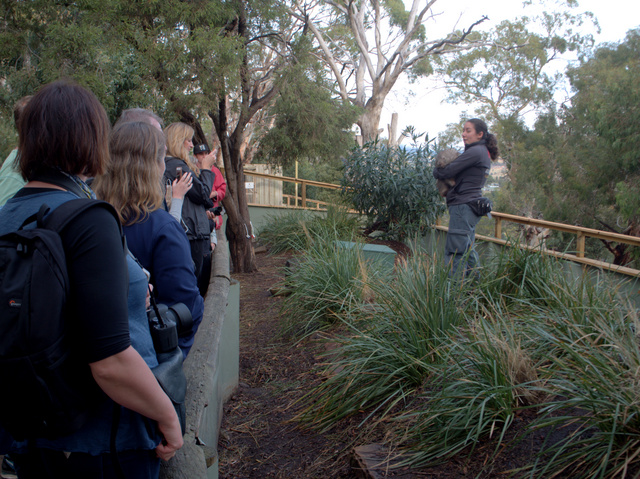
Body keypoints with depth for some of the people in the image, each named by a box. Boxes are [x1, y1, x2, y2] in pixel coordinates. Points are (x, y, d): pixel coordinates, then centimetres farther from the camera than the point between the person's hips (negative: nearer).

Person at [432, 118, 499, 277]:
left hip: (463, 206, -10)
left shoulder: (475, 152, -14)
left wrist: (436, 171, 6)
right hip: (472, 205, 10)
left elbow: (448, 171, -15)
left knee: (455, 252, -9)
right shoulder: (484, 153, 17)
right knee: (467, 250, 18)